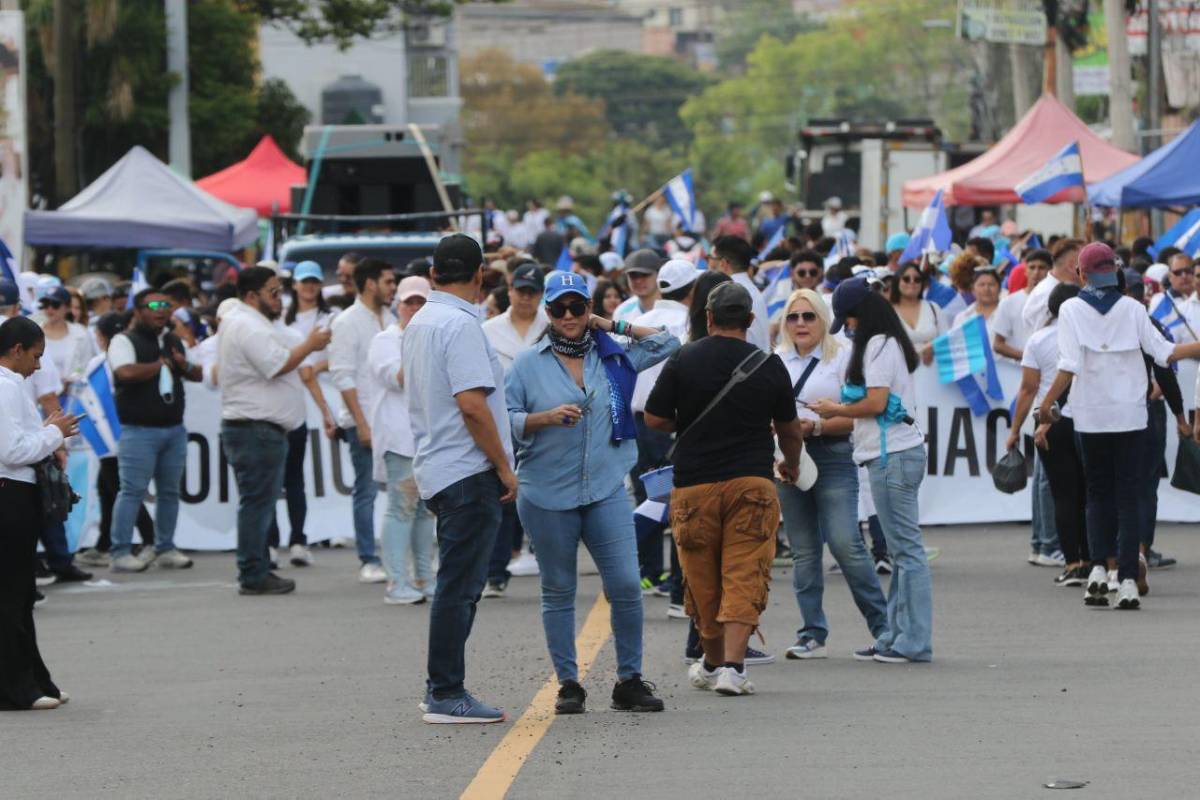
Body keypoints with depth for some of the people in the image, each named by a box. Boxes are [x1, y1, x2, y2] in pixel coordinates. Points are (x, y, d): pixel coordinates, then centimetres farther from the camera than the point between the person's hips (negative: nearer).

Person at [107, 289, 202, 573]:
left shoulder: (173, 341, 16)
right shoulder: (124, 341, -6)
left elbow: (199, 374, 23)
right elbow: (126, 372, -25)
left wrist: (185, 366, -2)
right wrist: (160, 364, -10)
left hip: (174, 428, 7)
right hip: (140, 430, -7)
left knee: (169, 491, 10)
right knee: (132, 491, -8)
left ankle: (165, 549, 18)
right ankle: (120, 553, -6)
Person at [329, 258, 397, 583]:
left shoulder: (389, 320, 13)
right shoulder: (347, 323, -6)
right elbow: (343, 377, -10)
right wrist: (361, 423, -15)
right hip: (364, 421, -6)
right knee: (366, 492, -2)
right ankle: (368, 562, 3)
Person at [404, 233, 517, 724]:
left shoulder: (418, 323, 15)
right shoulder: (461, 324, -15)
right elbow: (471, 403, -22)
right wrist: (503, 466, -14)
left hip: (436, 470, 10)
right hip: (468, 473, -10)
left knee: (458, 584, 15)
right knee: (459, 586, -6)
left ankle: (441, 688, 18)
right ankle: (447, 696, -5)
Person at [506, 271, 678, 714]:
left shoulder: (614, 356, 10)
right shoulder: (529, 363, 3)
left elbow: (668, 342, 15)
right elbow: (506, 419, 0)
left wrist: (615, 326, 10)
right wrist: (546, 417, -16)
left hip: (606, 490, 1)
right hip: (547, 495, -1)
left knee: (626, 585, -5)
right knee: (558, 591, 5)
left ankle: (629, 681, 6)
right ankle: (568, 684, 14)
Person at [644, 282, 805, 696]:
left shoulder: (684, 359, -2)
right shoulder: (769, 365, 2)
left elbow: (654, 419, 0)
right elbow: (790, 430, 13)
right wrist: (792, 465, 34)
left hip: (695, 484, 0)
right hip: (752, 483, 0)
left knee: (703, 581, 13)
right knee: (744, 577, -2)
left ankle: (713, 663, 27)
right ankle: (732, 666, -16)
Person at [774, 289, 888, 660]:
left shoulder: (843, 358, 1)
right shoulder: (776, 361, 15)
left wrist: (816, 426, -17)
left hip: (832, 458, -5)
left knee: (844, 543, -13)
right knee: (803, 549, 5)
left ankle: (882, 625, -3)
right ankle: (813, 635, 8)